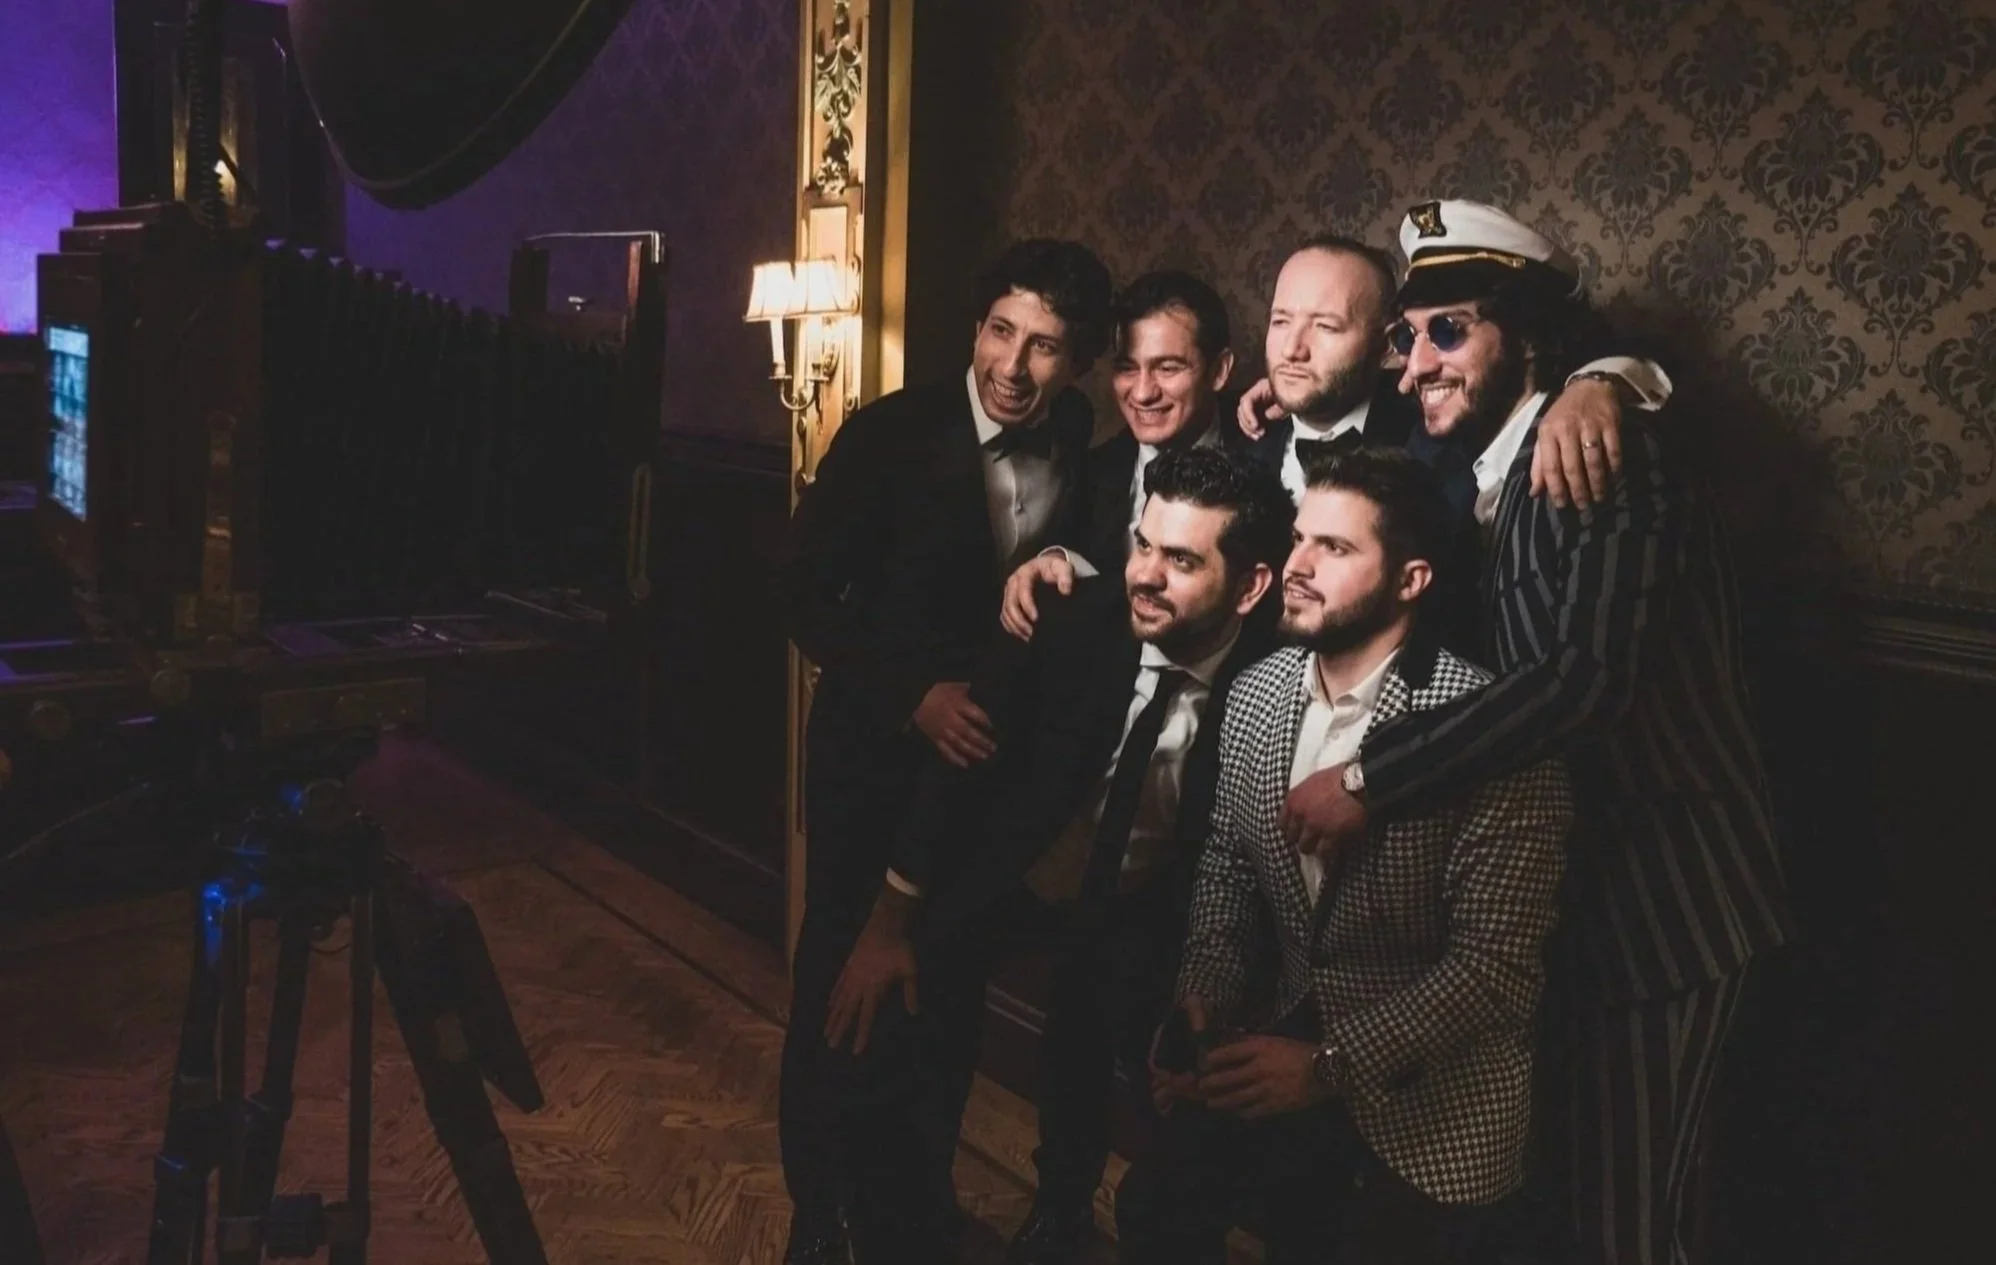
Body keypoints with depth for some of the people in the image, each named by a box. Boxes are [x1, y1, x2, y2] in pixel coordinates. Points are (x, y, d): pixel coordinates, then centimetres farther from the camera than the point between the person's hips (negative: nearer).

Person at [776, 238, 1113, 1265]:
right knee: (839, 979, 5)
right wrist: (912, 695, -18)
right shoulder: (891, 432, -12)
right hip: (875, 754, -2)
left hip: (992, 760, 3)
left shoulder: (1090, 457, -4)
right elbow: (804, 590, -11)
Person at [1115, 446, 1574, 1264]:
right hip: (1291, 1044, 5)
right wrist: (1202, 1003, -9)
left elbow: (1496, 964, -23)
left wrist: (1332, 1065, -25)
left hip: (1435, 1093, -5)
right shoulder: (1257, 693, -2)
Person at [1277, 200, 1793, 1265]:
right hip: (1560, 886, 8)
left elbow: (1588, 677, -30)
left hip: (1661, 894, -8)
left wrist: (1371, 781, -29)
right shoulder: (1481, 476, 9)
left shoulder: (1606, 459, -18)